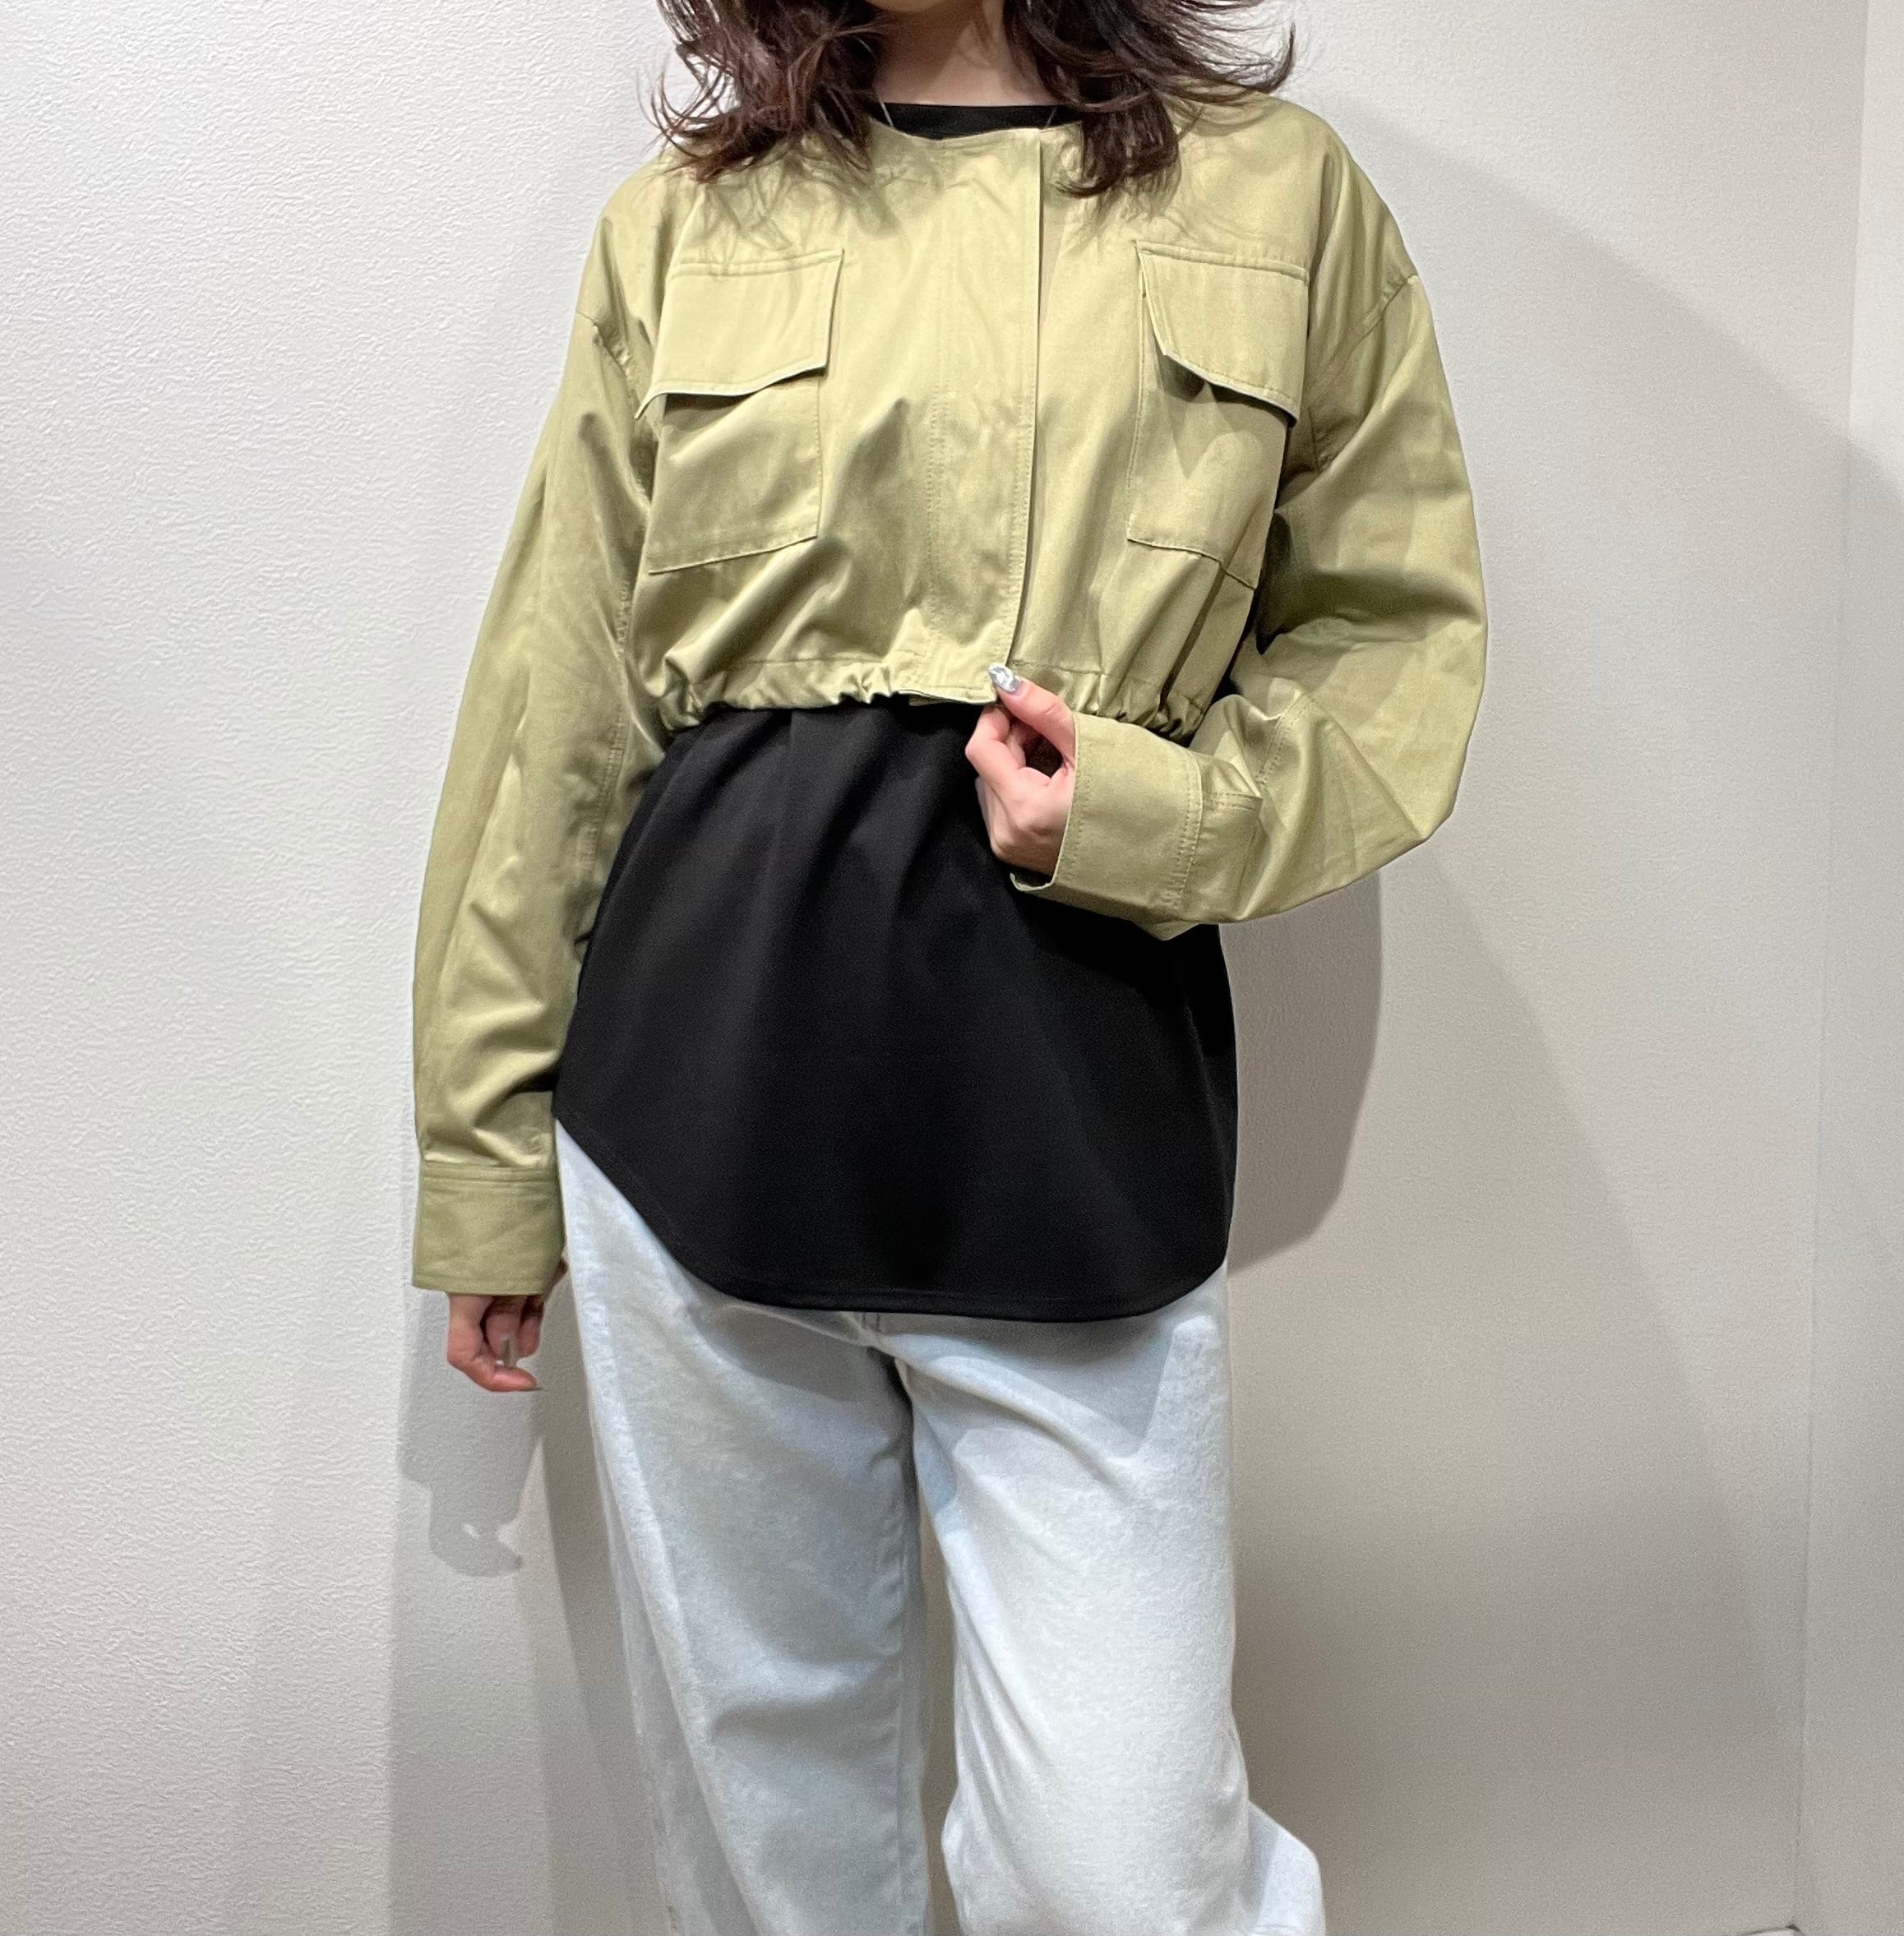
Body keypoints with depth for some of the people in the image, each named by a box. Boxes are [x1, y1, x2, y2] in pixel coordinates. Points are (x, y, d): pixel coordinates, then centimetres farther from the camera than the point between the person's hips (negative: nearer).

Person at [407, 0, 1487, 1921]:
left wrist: (1163, 811, -11)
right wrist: (489, 1156, 10)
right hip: (705, 1058, 2)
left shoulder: (1279, 189, 7)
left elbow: (1397, 626, 10)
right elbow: (560, 706, 9)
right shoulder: (681, 222, 9)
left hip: (1083, 1096, -1)